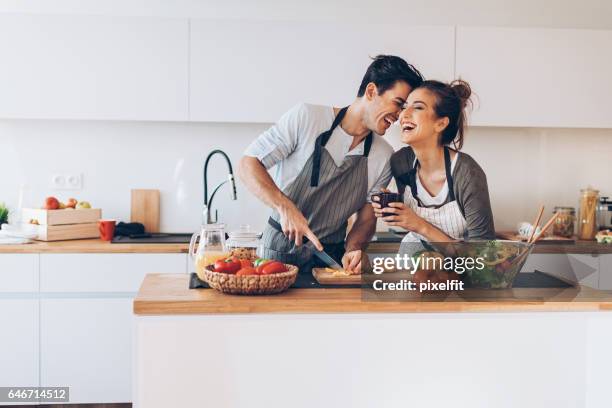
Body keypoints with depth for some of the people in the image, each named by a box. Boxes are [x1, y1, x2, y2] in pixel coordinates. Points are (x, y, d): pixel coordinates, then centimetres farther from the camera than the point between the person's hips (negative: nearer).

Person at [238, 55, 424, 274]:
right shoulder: (305, 117, -11)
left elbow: (366, 218, 7)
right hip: (280, 250, -3)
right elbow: (248, 165, -9)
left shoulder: (385, 157, 0)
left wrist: (352, 250, -14)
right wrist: (285, 207, -23)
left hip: (331, 257, 3)